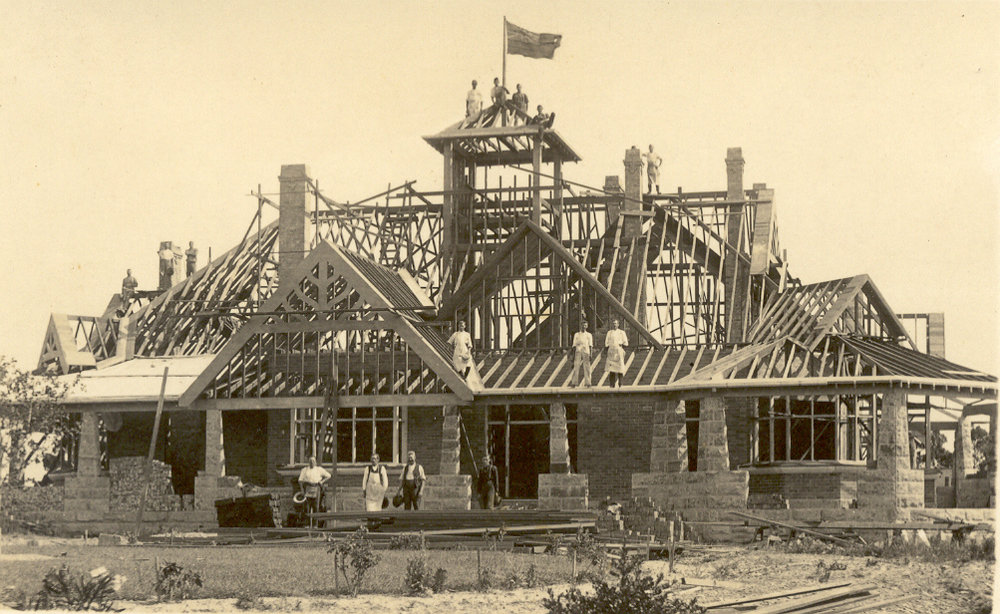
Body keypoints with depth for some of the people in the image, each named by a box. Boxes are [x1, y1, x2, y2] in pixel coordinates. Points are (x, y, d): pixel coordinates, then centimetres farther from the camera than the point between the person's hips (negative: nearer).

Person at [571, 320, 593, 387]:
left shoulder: (589, 335, 12)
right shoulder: (576, 335, 15)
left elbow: (590, 346, 6)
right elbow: (574, 346, 12)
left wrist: (590, 355, -6)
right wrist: (573, 356, 4)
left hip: (586, 353, 0)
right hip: (578, 352, 0)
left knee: (587, 368, -6)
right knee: (576, 368, -8)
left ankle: (588, 383, -6)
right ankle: (574, 383, -11)